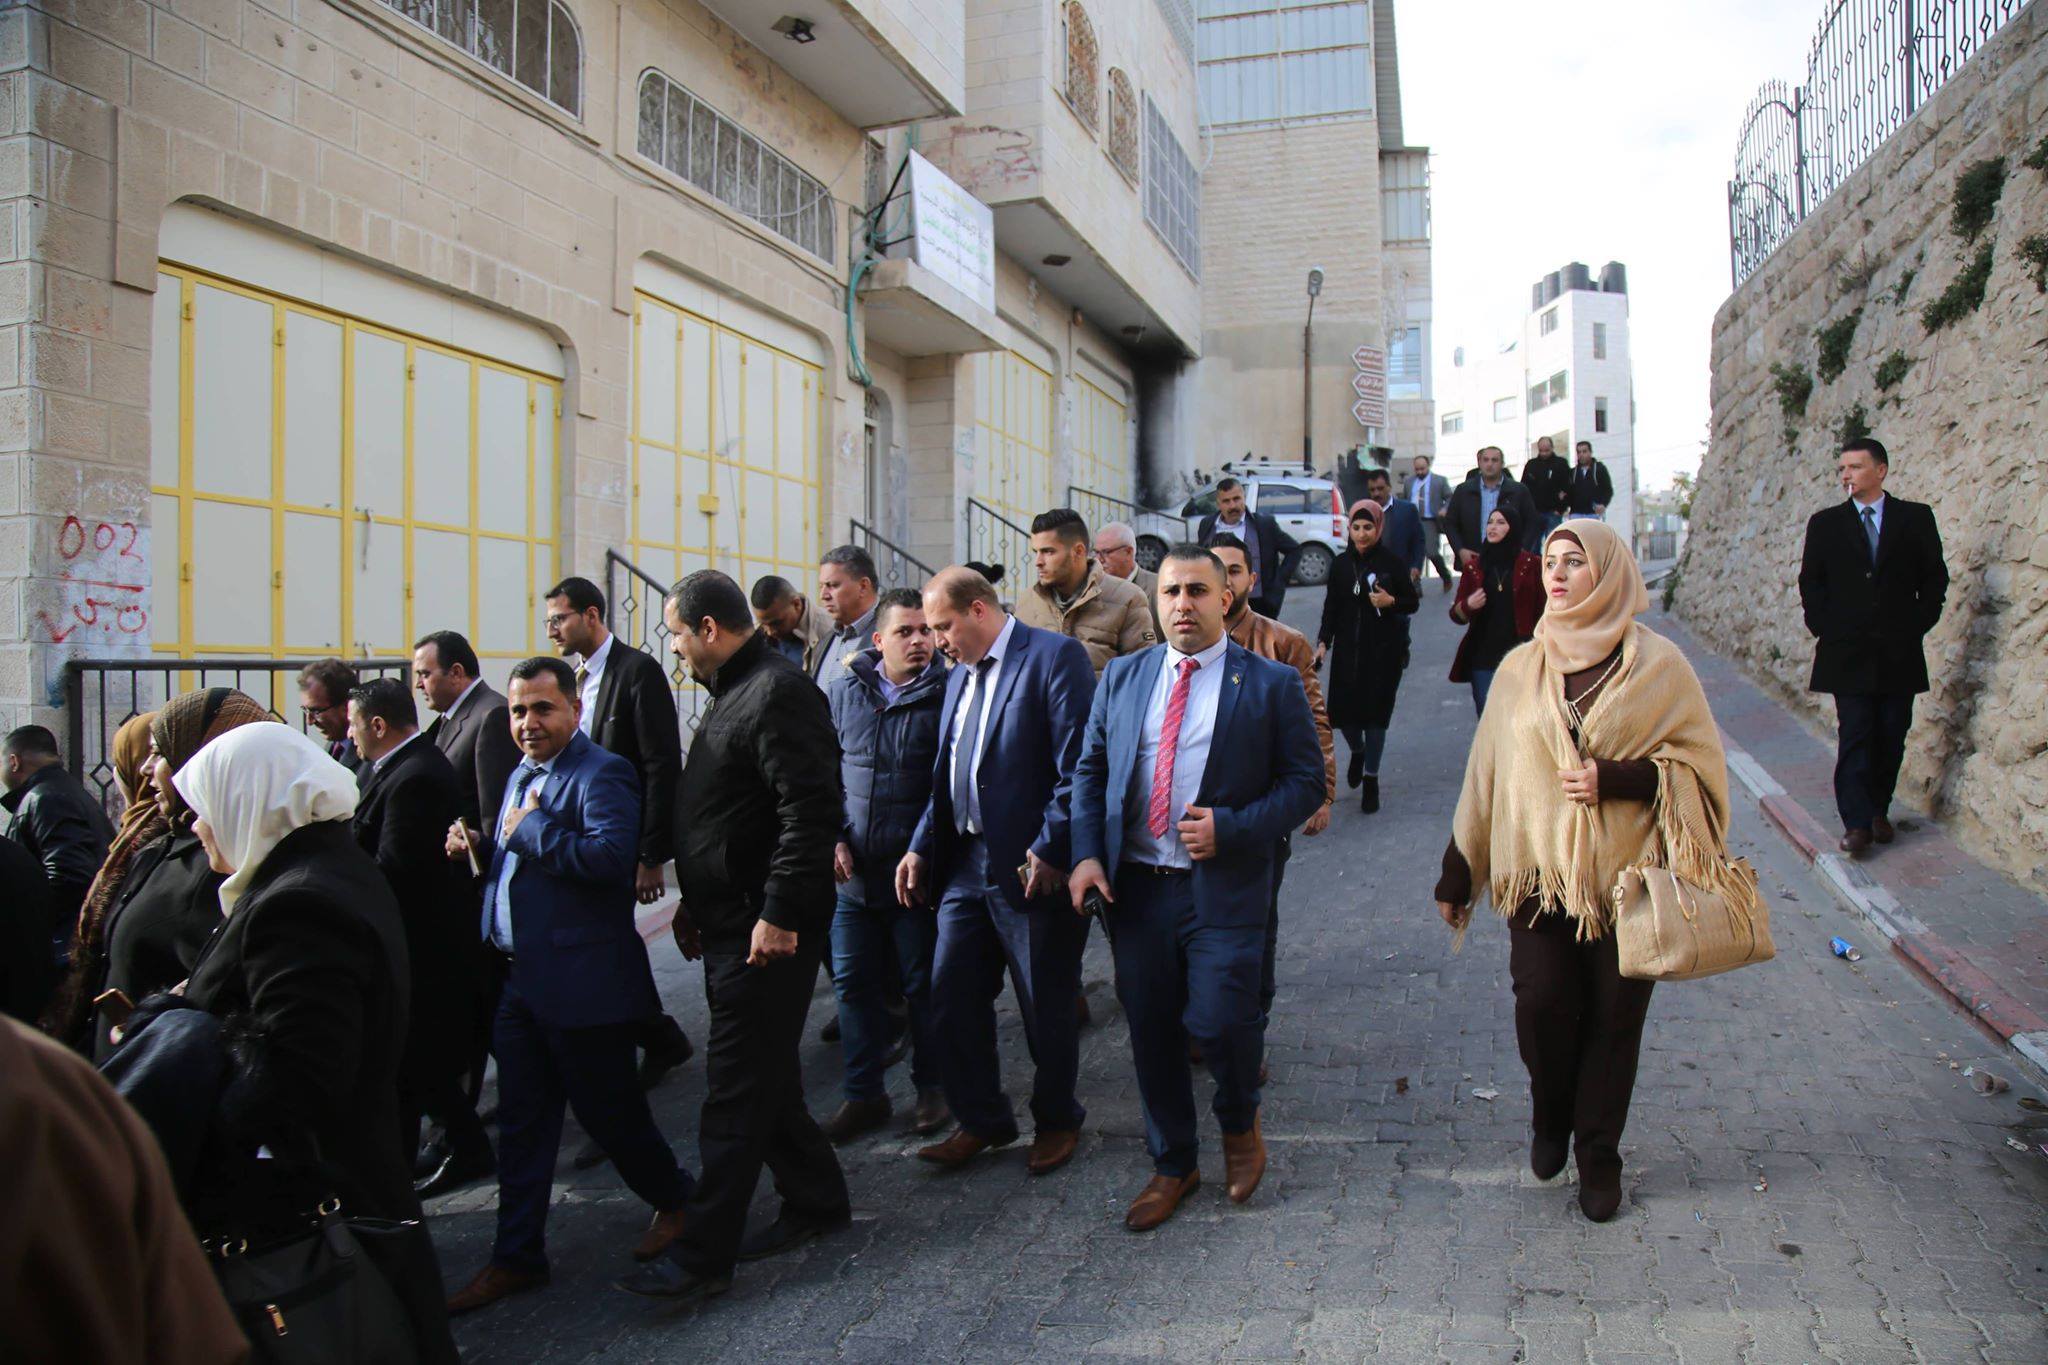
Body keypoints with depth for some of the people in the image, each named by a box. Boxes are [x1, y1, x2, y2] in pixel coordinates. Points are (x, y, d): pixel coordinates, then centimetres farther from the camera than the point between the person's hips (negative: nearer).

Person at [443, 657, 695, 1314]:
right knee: (521, 1119, 14)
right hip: (520, 981, 9)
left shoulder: (601, 774, -15)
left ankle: (677, 1200, 30)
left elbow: (610, 854, -31)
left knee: (607, 1108, 6)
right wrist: (480, 845, 3)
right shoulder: (522, 775, 15)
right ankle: (517, 1256, 26)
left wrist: (528, 828, -21)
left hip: (582, 982, -9)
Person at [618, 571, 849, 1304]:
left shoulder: (779, 693, -16)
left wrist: (780, 914, -24)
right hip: (729, 922, 10)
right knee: (764, 1074, 18)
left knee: (736, 1089, -2)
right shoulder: (733, 694, 16)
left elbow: (811, 811, -24)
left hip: (765, 930, -10)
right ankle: (816, 1199, 32)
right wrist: (695, 902, 20)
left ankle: (703, 1255, 7)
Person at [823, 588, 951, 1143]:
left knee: (923, 983, 8)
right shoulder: (844, 691, 5)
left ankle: (932, 1087, 27)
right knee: (853, 981, 11)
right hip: (854, 869, 4)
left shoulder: (947, 693, -8)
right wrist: (835, 838, 1)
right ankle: (864, 1094, 25)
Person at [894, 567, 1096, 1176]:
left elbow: (1078, 767, -17)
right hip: (965, 864, 7)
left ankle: (1056, 1120, 29)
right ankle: (980, 1120, 27)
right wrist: (922, 847, 9)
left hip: (1032, 869, -7)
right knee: (952, 998, 10)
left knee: (1046, 1008, 8)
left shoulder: (1055, 656, -10)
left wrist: (1049, 850, -20)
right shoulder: (960, 674, 15)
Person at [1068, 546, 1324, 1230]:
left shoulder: (1271, 683, -1)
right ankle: (1172, 1165, 32)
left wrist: (1229, 830, -15)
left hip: (1223, 887, -3)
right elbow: (1090, 770, 12)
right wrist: (1087, 854, -2)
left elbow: (1305, 781, -2)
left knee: (1219, 1021, -11)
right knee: (1151, 1031, 10)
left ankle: (1239, 1123, 25)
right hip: (1134, 886, 4)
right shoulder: (1122, 677, 10)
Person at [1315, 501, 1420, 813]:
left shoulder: (1392, 564, -4)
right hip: (1347, 650, 3)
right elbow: (1331, 609, 9)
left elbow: (1412, 603, 3)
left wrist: (1391, 602, -17)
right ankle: (1358, 751, 33)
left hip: (1384, 650, -2)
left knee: (1375, 712, -1)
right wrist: (1323, 642, -2)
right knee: (1343, 710, -2)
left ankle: (1370, 780, 13)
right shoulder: (1340, 565, 5)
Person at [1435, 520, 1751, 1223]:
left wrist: (1613, 779, -16)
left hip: (1626, 877, -1)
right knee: (1542, 1007, -6)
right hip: (1539, 872, 1)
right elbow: (1486, 774, 9)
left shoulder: (1657, 665, -2)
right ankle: (1551, 1118, 24)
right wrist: (1457, 875, 11)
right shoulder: (1520, 669, 5)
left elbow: (1698, 762, 0)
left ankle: (1598, 1151, 27)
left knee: (1614, 1019, 6)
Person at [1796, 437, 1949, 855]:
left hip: (1900, 650, 1)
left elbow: (1935, 577, 7)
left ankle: (1878, 810, 19)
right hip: (1847, 650, -1)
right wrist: (1824, 628, -1)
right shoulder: (1825, 523, 6)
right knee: (1855, 736, -5)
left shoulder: (1916, 518, 5)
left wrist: (1919, 624, 0)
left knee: (1891, 737, 5)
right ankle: (1856, 821, -6)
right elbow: (1810, 582, 7)